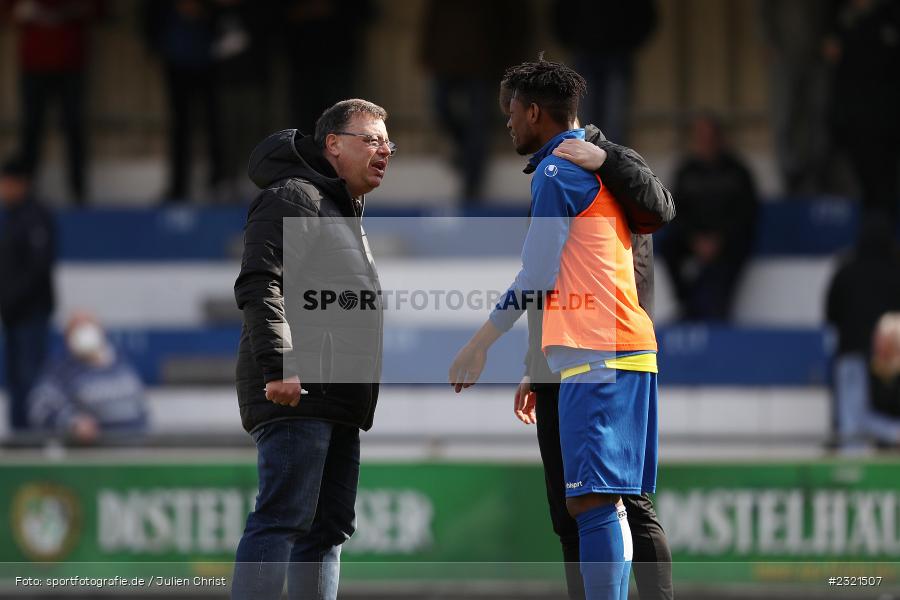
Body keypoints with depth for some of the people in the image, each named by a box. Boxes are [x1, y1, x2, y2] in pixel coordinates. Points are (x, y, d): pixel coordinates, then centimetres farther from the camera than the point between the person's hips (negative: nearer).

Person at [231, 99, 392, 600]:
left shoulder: (347, 216, 27)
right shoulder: (294, 197, -5)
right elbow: (261, 286, -16)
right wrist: (277, 366, -27)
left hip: (337, 401, 10)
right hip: (295, 390, -10)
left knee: (330, 526, 7)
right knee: (286, 517, -17)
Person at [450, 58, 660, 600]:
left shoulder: (558, 171, -5)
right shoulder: (598, 165, 23)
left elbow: (537, 279, -9)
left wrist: (478, 347, -1)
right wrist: (537, 370, 30)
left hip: (597, 359, -10)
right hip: (628, 350, 10)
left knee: (592, 501, -15)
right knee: (601, 504, 9)